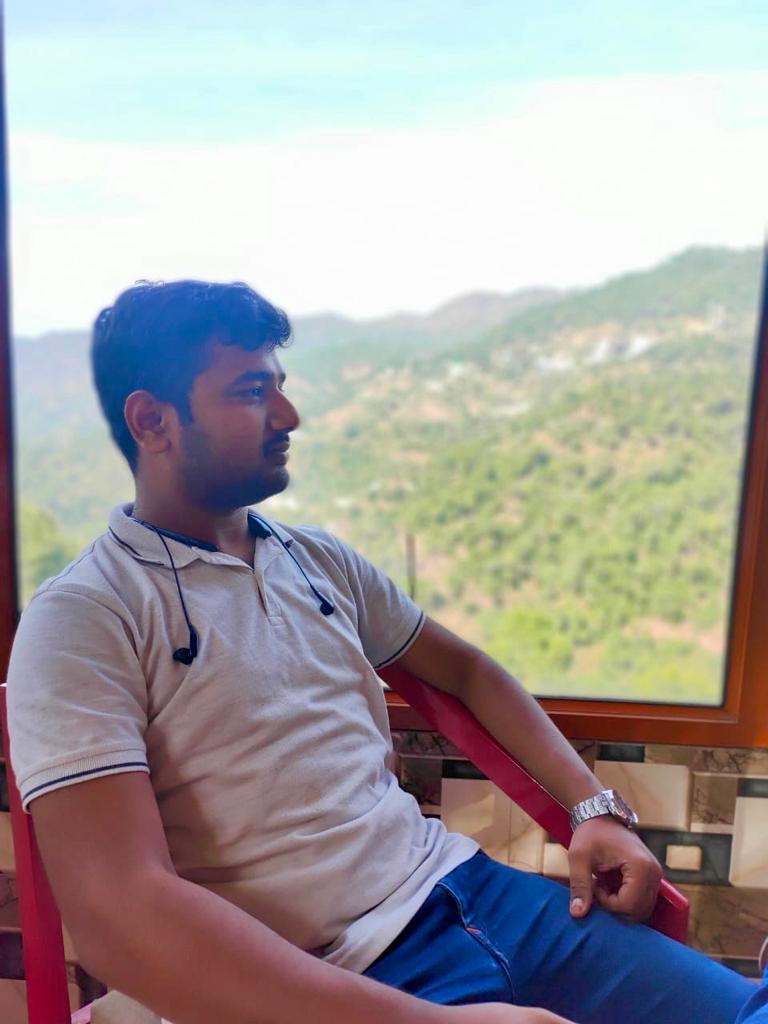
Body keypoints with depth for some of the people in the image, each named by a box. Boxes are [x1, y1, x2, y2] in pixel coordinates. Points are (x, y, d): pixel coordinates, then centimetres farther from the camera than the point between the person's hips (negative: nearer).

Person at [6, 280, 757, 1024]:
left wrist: (594, 804, 5)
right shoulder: (81, 620, -11)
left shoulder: (319, 559, 8)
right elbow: (118, 914, -20)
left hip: (466, 886, 6)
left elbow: (463, 669, 17)